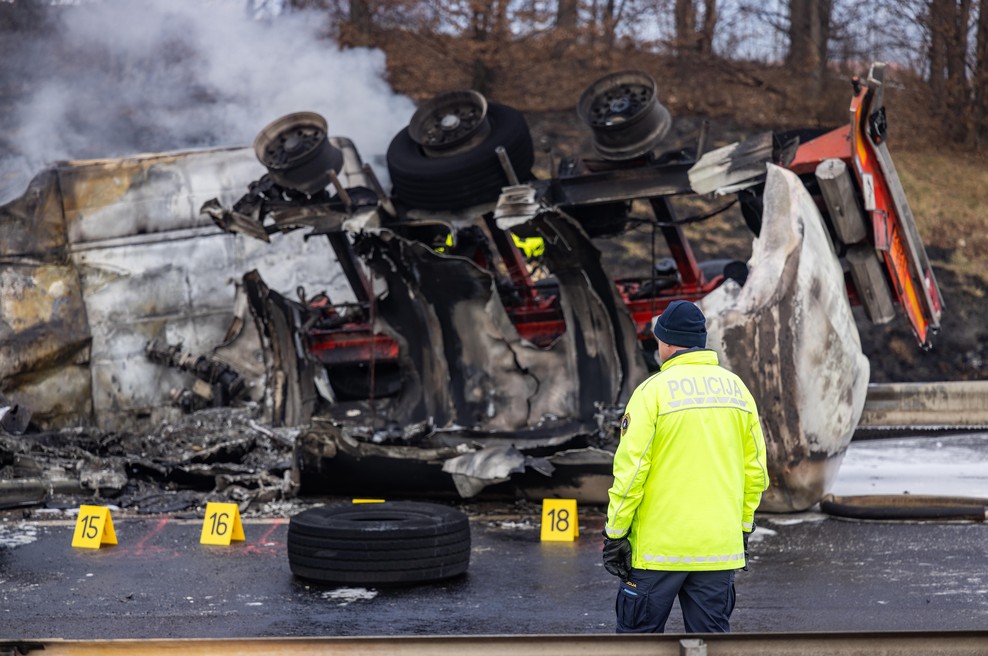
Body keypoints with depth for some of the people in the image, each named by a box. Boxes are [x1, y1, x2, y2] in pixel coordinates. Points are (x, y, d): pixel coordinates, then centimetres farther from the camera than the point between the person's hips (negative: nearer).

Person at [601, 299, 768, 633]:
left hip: (659, 544, -4)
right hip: (720, 546, 4)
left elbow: (630, 469, -11)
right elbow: (755, 470, 10)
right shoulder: (736, 388, 7)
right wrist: (743, 527, 19)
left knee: (639, 631, 7)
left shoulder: (653, 390, -8)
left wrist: (614, 533, -4)